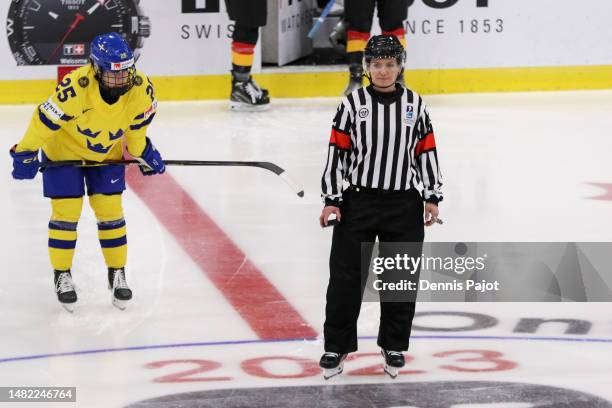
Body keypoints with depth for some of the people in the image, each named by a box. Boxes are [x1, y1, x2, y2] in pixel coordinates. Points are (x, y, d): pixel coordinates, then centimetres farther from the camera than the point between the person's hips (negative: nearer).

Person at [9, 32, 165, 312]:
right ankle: (62, 275, 14)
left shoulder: (140, 88, -25)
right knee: (66, 212, -3)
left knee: (110, 211, 2)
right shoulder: (75, 88, -39)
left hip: (107, 152, 3)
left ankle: (117, 274, 18)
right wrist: (25, 153, -20)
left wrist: (143, 154, 5)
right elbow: (46, 119, -27)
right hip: (64, 149, -3)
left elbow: (137, 122, -4)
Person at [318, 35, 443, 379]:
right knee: (346, 276, -1)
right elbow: (338, 151, -1)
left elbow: (427, 152, 8)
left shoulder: (415, 104, 4)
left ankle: (394, 346, 22)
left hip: (404, 205, 2)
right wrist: (332, 200, -6)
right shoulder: (353, 104, -2)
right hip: (358, 201, -2)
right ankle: (336, 347, 9)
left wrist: (432, 197, 3)